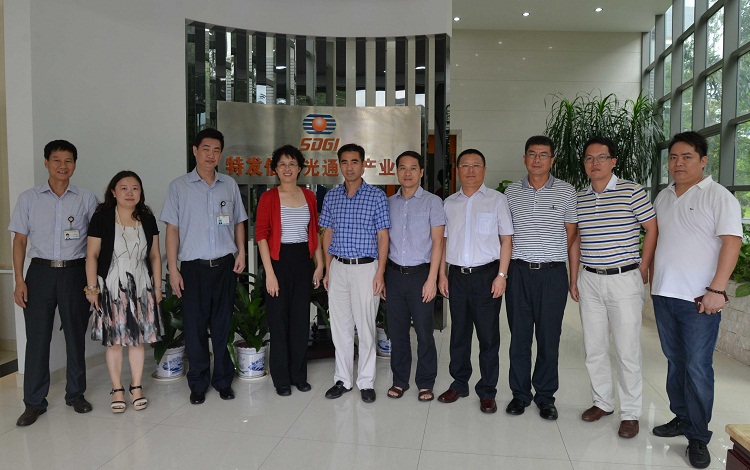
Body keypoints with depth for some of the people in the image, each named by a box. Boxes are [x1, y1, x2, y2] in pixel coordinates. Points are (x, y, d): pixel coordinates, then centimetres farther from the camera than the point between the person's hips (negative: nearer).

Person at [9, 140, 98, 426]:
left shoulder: (86, 199, 5)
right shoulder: (29, 199, 7)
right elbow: (20, 241, 7)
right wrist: (19, 280, -2)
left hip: (75, 273, 0)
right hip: (40, 272, 0)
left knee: (76, 336, 7)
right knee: (37, 338, 2)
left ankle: (76, 394, 21)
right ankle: (34, 402, 14)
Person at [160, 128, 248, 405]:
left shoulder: (229, 185, 9)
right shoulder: (179, 186, 2)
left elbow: (239, 222, 16)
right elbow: (172, 229, 0)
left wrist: (241, 252, 3)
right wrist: (173, 269, -5)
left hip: (225, 265, 2)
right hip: (193, 267, -1)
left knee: (222, 326, 8)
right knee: (195, 328, 5)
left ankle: (223, 381, 22)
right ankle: (198, 384, 20)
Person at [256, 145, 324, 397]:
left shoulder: (309, 196, 8)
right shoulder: (268, 197, -4)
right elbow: (261, 235, -8)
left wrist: (319, 264, 7)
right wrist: (269, 272, -14)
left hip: (303, 260, 4)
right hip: (279, 260, -3)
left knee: (301, 320, 11)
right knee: (279, 321, 5)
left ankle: (299, 375, 26)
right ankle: (281, 379, 20)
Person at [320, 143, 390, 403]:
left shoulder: (377, 196, -2)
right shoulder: (331, 196, 8)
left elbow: (383, 237, -3)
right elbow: (328, 235, 12)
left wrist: (380, 273, -10)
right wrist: (327, 270, 7)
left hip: (366, 267, -3)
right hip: (338, 267, 4)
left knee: (365, 326, 3)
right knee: (340, 326, 9)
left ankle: (366, 382, 17)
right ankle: (342, 379, 23)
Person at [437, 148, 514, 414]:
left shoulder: (497, 200, 1)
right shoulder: (449, 203, 11)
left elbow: (506, 240, -1)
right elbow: (444, 241, 14)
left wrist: (501, 275, -9)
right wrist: (442, 274, 7)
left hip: (486, 275, -3)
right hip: (457, 275, 3)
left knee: (488, 336, 3)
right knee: (458, 333, 12)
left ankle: (487, 392, 16)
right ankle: (459, 384, 27)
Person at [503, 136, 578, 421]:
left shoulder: (566, 192, 2)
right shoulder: (512, 192, 7)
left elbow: (572, 237, 4)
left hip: (553, 273, -1)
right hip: (519, 271, 1)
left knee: (549, 338, 6)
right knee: (519, 335, 7)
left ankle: (545, 397, 22)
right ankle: (520, 394, 22)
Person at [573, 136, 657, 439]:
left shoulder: (632, 191, -5)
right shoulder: (578, 199, 8)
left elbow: (653, 229, -2)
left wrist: (643, 268, -6)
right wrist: (573, 279, 9)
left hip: (624, 280, -4)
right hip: (590, 280, 5)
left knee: (627, 350, 0)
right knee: (594, 348, 11)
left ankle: (630, 413, 15)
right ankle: (602, 402, 27)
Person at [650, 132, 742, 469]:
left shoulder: (718, 196, -6)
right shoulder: (663, 197, 13)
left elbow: (732, 242, -13)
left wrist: (716, 290, -19)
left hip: (699, 299, -6)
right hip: (663, 295, 6)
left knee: (698, 368, -1)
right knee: (675, 362, 15)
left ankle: (698, 437, 11)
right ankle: (681, 418, 29)